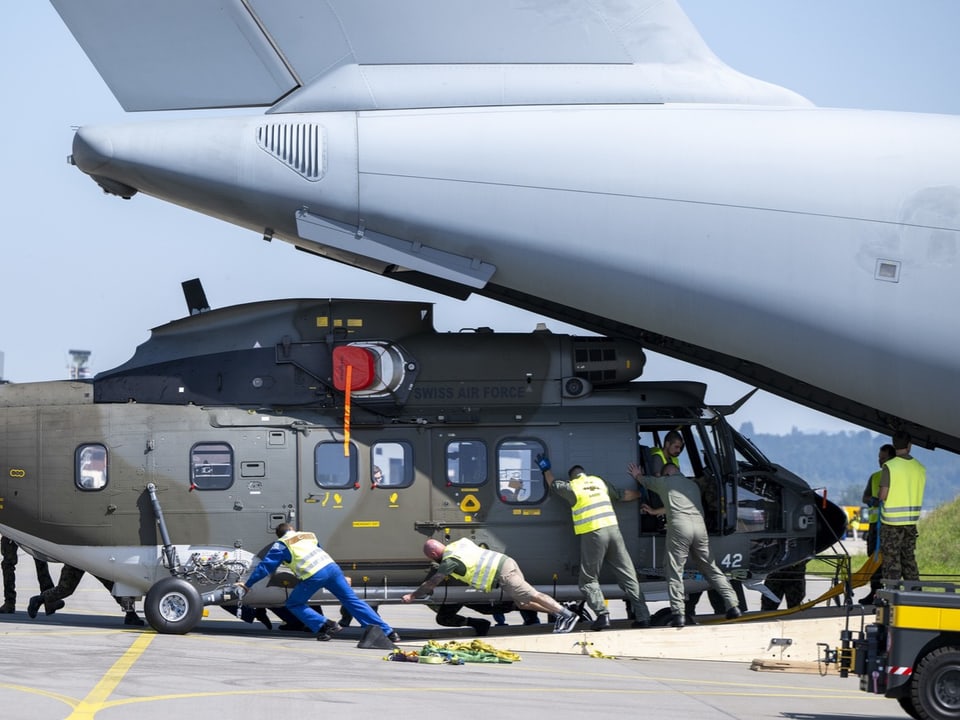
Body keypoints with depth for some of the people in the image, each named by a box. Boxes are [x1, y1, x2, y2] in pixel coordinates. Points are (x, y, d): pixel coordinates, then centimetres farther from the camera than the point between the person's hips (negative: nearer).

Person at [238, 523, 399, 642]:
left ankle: (325, 626, -2)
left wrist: (247, 584, 23)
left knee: (293, 604, 15)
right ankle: (388, 632, 5)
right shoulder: (308, 536, 29)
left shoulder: (280, 545, 15)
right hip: (331, 566, 5)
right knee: (352, 600, 10)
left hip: (314, 575, -5)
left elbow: (264, 566, 15)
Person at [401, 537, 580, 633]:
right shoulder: (459, 543, 18)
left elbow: (431, 583, -2)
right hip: (507, 562, 9)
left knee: (531, 595, -14)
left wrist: (413, 596, 11)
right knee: (523, 603, 10)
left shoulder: (449, 561, -7)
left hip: (502, 573, -9)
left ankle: (567, 614, -21)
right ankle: (560, 614, 3)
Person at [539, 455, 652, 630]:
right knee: (628, 576, 5)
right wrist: (640, 494, 47)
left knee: (589, 579, 5)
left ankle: (602, 615, -12)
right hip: (613, 529, 4)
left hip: (592, 533, -4)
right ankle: (642, 617, 0)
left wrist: (546, 469, 44)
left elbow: (553, 484, 25)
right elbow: (622, 495, 30)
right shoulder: (599, 482, 19)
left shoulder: (571, 486, 6)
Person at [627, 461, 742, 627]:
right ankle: (732, 606, 5)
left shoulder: (664, 482, 16)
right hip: (699, 526, 4)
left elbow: (644, 480, 36)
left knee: (675, 571, -3)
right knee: (711, 569, 11)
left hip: (679, 526, -4)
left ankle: (678, 614, -14)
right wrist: (654, 511, 56)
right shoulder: (693, 485, 30)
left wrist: (637, 475, 59)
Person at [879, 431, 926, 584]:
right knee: (909, 558, 14)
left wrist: (878, 494, 8)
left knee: (891, 560, 0)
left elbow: (882, 495, -14)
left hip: (892, 520, -5)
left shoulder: (889, 466, -14)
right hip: (912, 520, 5)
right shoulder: (920, 468, 3)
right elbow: (918, 493, 10)